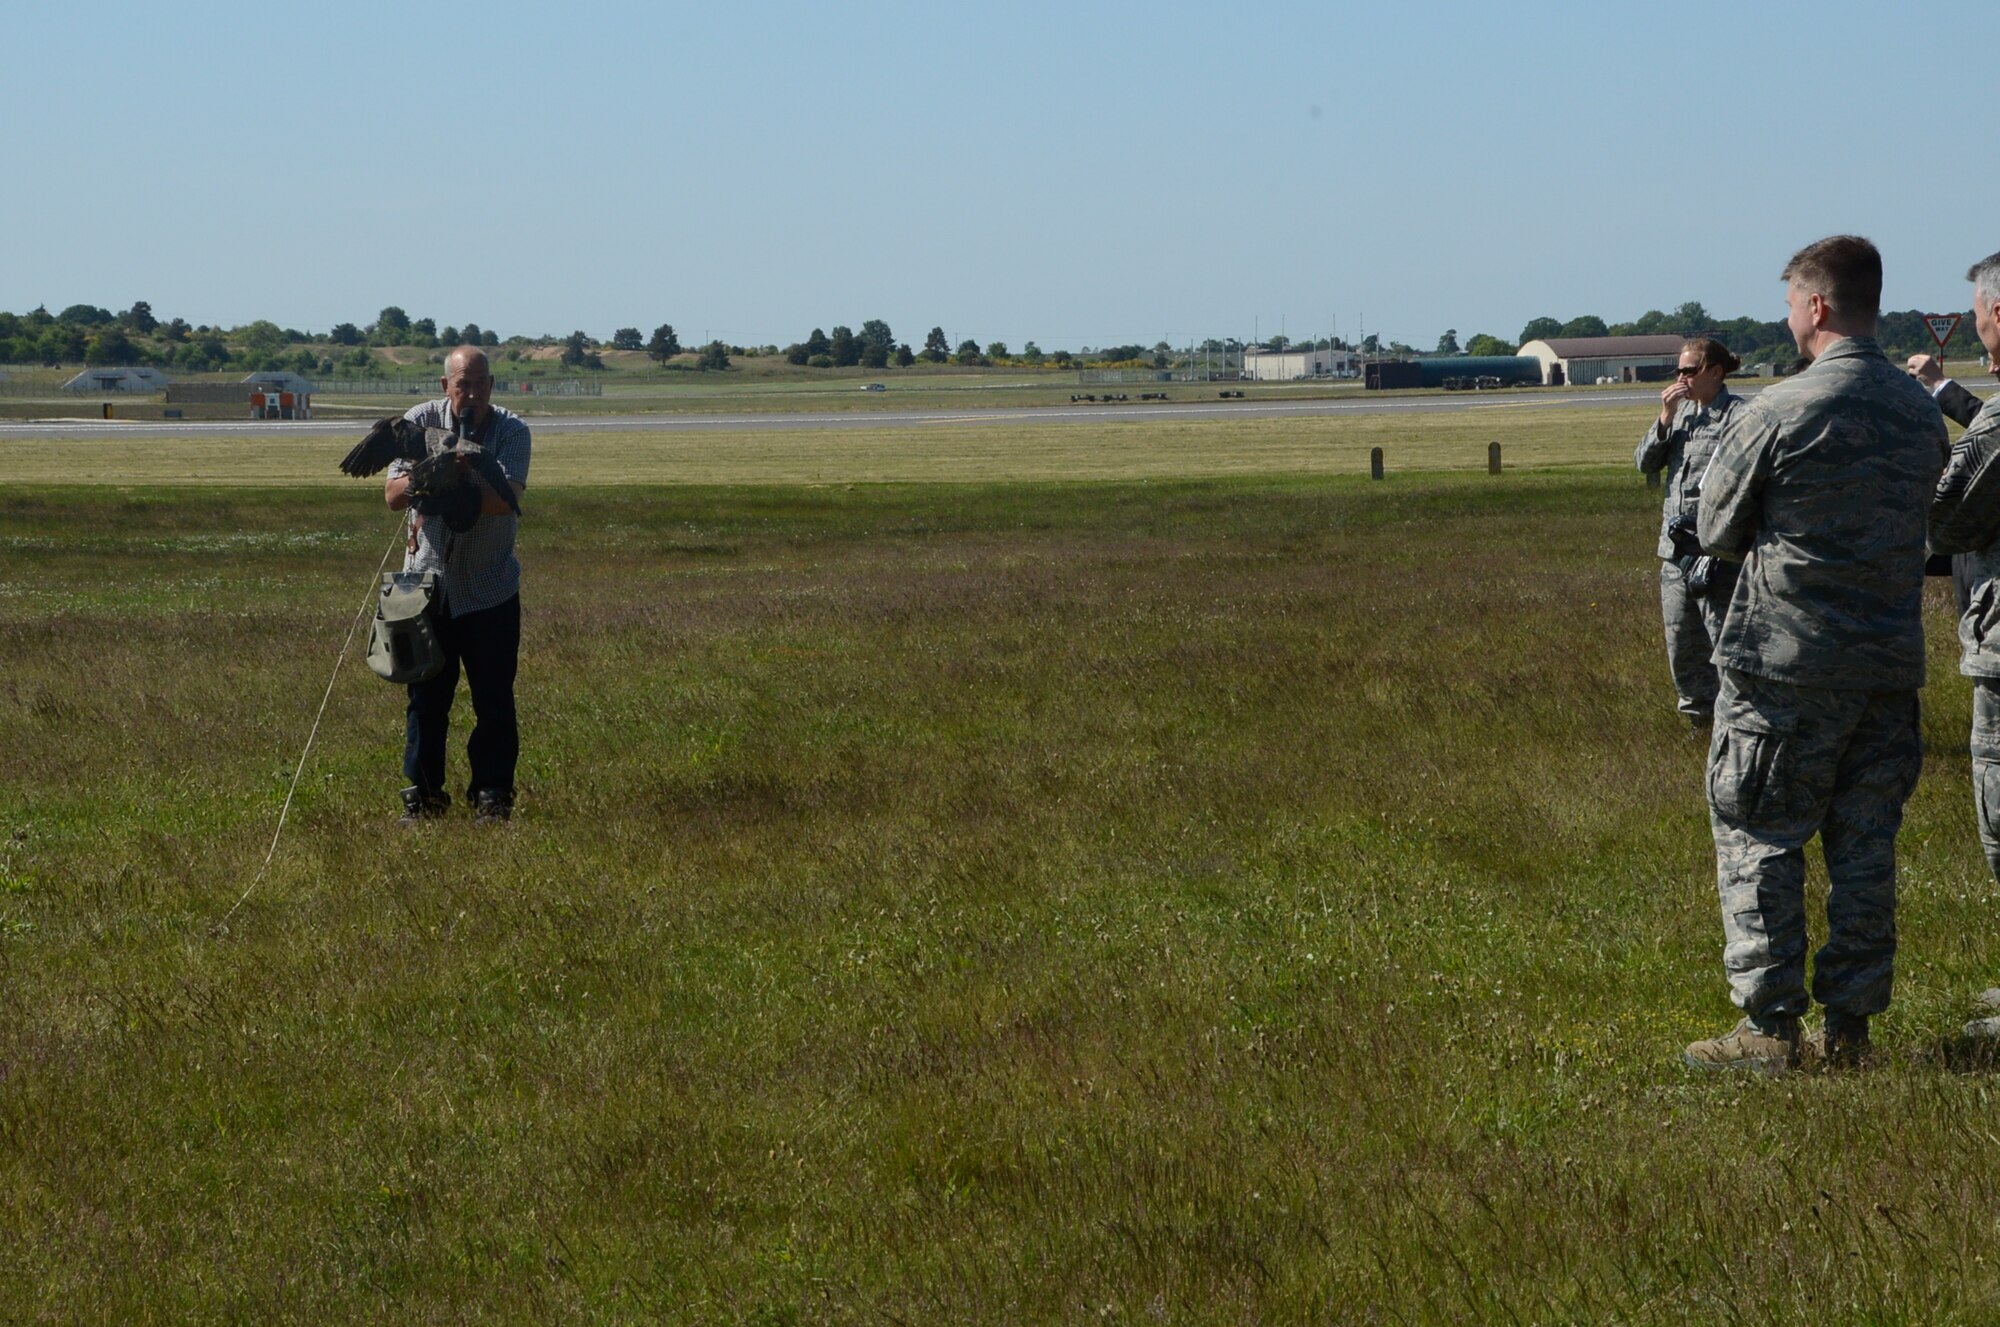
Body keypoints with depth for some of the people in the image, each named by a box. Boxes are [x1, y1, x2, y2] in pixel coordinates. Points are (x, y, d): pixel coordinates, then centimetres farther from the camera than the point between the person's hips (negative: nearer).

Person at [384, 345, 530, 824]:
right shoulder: (421, 422, -3)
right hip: (428, 583, 1)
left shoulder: (512, 432, -7)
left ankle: (492, 793, 11)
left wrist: (467, 477, -40)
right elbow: (392, 496, -11)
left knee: (495, 699, 2)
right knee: (426, 695, 4)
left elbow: (507, 499, -23)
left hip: (491, 590, -1)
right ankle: (422, 794, 13)